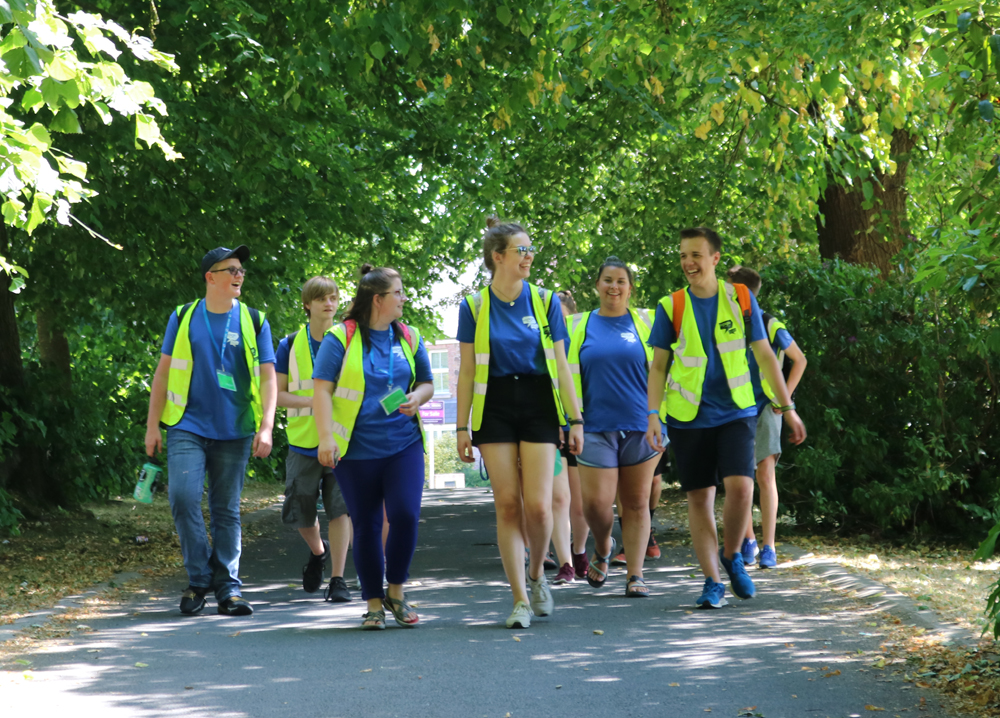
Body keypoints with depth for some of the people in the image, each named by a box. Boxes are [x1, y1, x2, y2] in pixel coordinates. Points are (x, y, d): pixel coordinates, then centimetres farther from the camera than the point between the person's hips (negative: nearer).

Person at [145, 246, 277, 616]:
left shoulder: (254, 322, 6)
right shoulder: (183, 317, 5)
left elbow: (268, 378, 5)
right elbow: (163, 372, 10)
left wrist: (266, 427, -6)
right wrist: (153, 425, 6)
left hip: (233, 432, 1)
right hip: (188, 427, -1)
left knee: (227, 510, 4)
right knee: (183, 497, -14)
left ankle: (228, 587, 11)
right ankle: (199, 578, 1)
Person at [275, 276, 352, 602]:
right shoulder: (290, 345, 3)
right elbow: (277, 394, 2)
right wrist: (312, 401, -15)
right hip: (304, 440, 1)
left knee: (340, 508, -8)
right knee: (300, 511, 5)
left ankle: (338, 579, -4)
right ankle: (318, 552, 37)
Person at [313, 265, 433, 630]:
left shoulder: (409, 338, 10)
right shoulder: (341, 338, -3)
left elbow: (427, 383, 20)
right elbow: (322, 388, -6)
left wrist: (416, 399, -3)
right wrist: (326, 437, -15)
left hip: (403, 445, 3)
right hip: (357, 449, -3)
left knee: (405, 515, -12)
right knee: (366, 526, 3)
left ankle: (396, 591, 9)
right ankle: (373, 603, 15)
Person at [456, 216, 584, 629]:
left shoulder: (545, 301, 4)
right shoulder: (474, 307, 1)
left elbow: (560, 365, 6)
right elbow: (466, 371, 4)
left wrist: (576, 418, 2)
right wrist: (462, 428, 0)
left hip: (538, 405, 0)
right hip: (495, 407, 0)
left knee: (538, 505, -9)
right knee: (507, 505, -4)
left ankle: (537, 574, 20)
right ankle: (520, 600, 2)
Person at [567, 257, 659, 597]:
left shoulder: (644, 323, 6)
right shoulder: (582, 326, 9)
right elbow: (571, 377, 13)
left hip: (639, 427, 0)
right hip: (596, 427, 0)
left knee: (636, 503, 3)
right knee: (596, 502, -7)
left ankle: (635, 575, 8)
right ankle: (602, 549, 22)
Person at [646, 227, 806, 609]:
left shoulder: (741, 299, 2)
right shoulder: (670, 306, 1)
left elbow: (765, 356, 6)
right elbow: (658, 366, 5)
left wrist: (788, 408, 5)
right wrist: (653, 414, -6)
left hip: (736, 412, 0)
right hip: (688, 416, 1)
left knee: (740, 486, -17)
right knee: (699, 497, 2)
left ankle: (732, 556, 9)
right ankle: (712, 581, 11)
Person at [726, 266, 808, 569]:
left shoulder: (771, 326, -7)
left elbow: (800, 360, 6)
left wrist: (784, 397, -1)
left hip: (765, 408, -4)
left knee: (765, 474, -10)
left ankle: (768, 547, -7)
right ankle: (748, 541, 18)